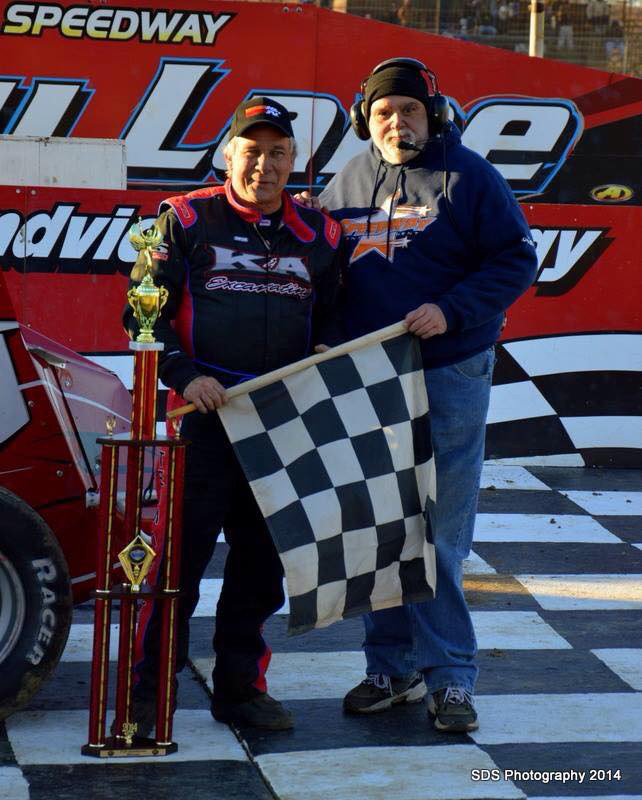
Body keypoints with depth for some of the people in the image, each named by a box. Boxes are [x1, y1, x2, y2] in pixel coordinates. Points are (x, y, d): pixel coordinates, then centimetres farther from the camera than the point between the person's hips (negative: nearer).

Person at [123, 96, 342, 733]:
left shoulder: (318, 235, 12)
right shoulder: (186, 220, 1)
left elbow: (333, 320, 20)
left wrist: (327, 360, -2)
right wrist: (183, 375, -15)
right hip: (201, 412, -4)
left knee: (261, 563, 10)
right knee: (178, 555, -4)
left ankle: (241, 689, 22)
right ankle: (146, 693, 6)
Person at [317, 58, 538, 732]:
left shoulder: (467, 177, -2)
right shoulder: (346, 185, 12)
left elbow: (515, 260, -4)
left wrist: (452, 310, -17)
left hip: (450, 376, -4)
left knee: (440, 533, -4)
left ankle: (448, 676, 2)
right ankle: (392, 667, 18)